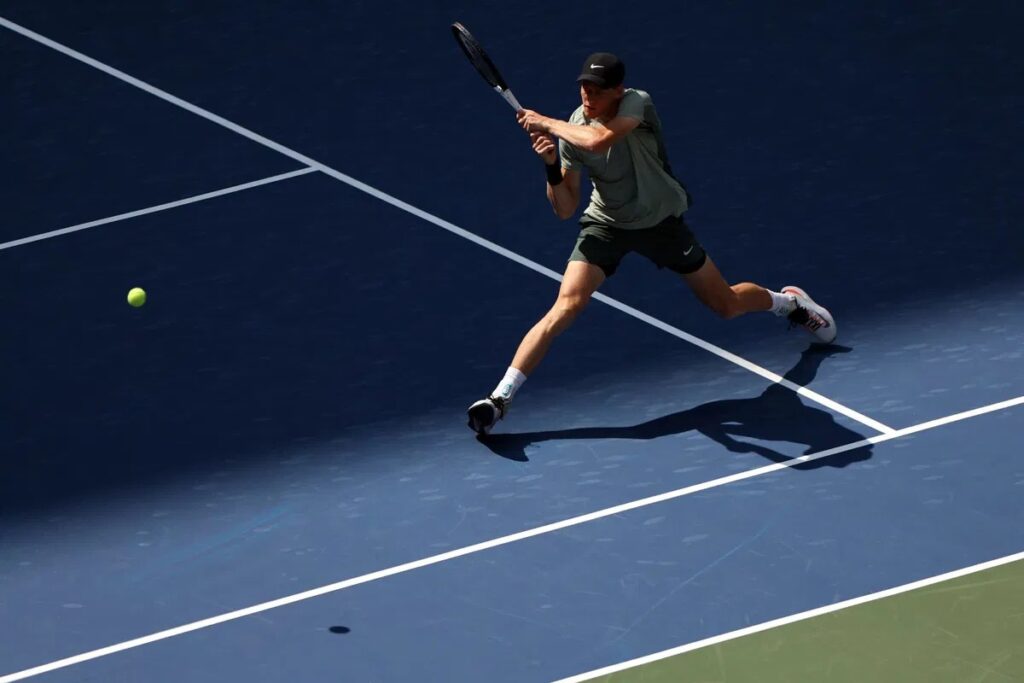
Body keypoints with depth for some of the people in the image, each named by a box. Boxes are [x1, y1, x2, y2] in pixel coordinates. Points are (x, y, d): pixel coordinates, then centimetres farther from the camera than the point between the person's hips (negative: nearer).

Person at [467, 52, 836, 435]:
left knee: (726, 304, 12)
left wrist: (546, 123, -36)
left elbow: (599, 140, -48)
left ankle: (788, 301, 46)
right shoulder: (573, 130, -17)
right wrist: (551, 166, -31)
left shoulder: (636, 103, -27)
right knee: (566, 306, -20)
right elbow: (564, 209, -14)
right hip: (606, 224, 1)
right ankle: (499, 398, -21)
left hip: (661, 221, -1)